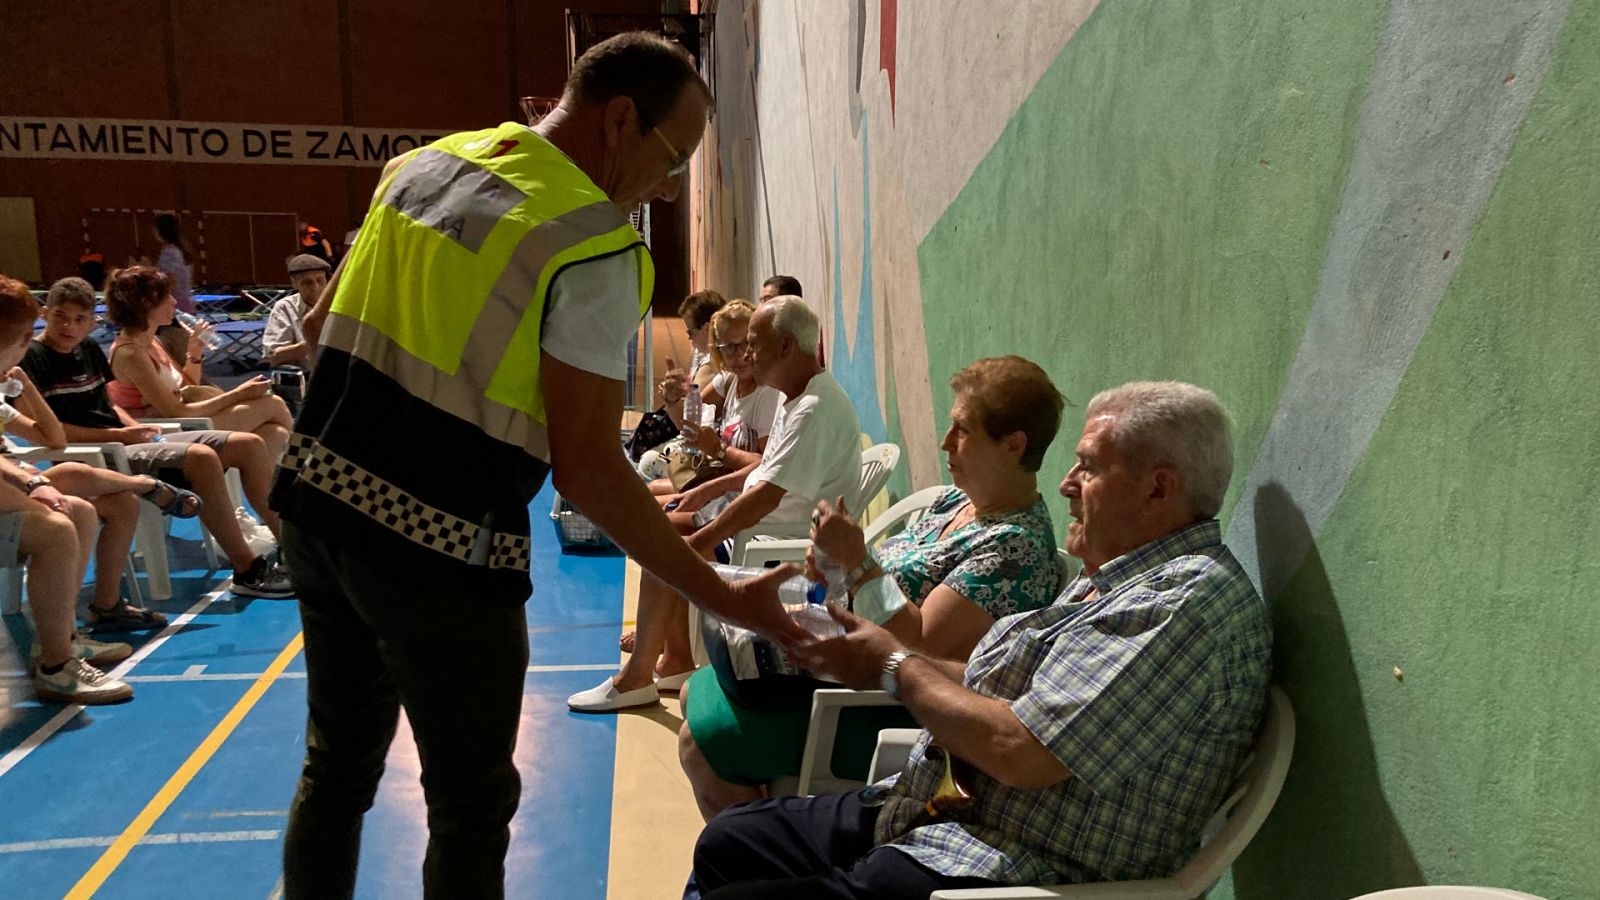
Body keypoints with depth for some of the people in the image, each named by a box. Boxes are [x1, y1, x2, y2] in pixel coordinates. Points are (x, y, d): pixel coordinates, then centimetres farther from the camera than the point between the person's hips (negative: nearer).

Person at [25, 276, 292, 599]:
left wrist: (139, 429, 3)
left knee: (250, 445, -1)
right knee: (202, 457, -33)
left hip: (131, 443, 9)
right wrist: (118, 435, -13)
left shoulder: (89, 349, 17)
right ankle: (248, 571, -26)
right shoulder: (31, 357, -6)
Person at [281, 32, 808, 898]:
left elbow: (319, 327, 14)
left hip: (318, 504, 8)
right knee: (473, 809, 12)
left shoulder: (419, 163, 7)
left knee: (336, 767, 24)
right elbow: (586, 470, -18)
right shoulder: (594, 247, -15)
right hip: (438, 551, -7)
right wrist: (723, 597, -13)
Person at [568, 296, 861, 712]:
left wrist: (695, 542, -24)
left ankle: (636, 679, -3)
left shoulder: (815, 409, -24)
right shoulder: (795, 396, 11)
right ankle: (677, 660, 12)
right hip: (766, 515, 11)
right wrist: (711, 488, 14)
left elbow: (765, 497, -29)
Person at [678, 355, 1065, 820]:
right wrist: (839, 567, -5)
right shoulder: (956, 499, 7)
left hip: (891, 712, -10)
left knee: (701, 740, -14)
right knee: (696, 692, 14)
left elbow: (919, 646, -27)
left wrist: (856, 560, -27)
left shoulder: (1015, 543, -22)